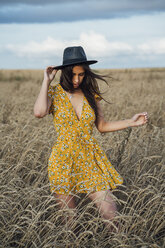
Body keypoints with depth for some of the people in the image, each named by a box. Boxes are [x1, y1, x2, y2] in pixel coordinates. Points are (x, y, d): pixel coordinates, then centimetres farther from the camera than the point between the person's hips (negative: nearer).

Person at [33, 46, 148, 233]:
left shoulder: (91, 94, 5)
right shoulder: (54, 93, -4)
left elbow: (102, 126, 13)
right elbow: (39, 113, -26)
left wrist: (131, 122, 2)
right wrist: (46, 81, -16)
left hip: (91, 160, 2)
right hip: (64, 161, -2)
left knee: (110, 214, -5)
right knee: (68, 219, 7)